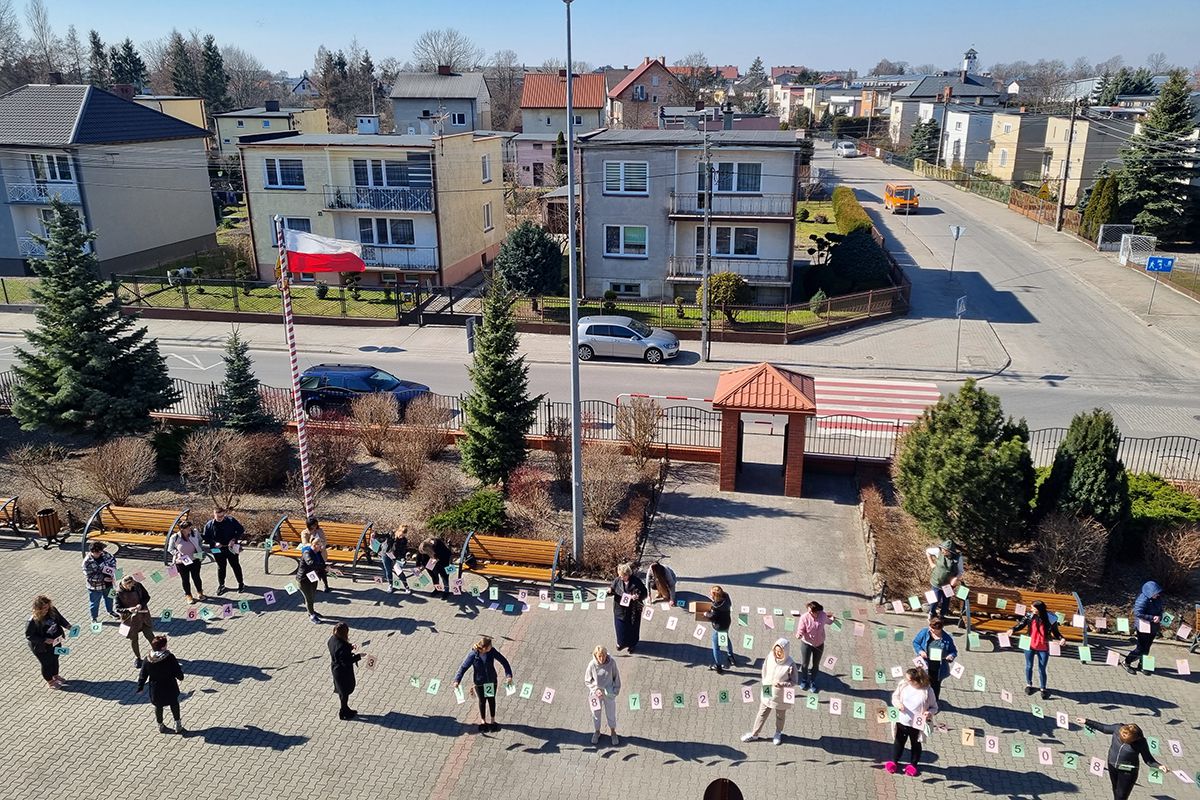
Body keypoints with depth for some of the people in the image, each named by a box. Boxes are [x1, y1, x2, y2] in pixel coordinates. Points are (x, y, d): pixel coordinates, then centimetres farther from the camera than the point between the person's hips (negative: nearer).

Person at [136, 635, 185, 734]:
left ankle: (160, 726, 38)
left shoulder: (148, 660, -14)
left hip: (155, 690, 2)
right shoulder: (170, 658, -22)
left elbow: (143, 676, -4)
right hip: (170, 689, -2)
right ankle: (178, 726, 27)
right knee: (174, 705, 20)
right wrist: (180, 677, 10)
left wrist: (140, 688, 11)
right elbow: (178, 673, -13)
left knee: (158, 707, 23)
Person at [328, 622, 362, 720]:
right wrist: (358, 656, -23)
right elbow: (346, 661, -30)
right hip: (343, 672, -9)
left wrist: (350, 647, -3)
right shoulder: (341, 646, -36)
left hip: (336, 668, 9)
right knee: (345, 692, 13)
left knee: (342, 691, 26)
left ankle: (345, 708, 45)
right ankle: (343, 713, 31)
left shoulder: (332, 639, -9)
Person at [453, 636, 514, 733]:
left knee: (491, 699, 20)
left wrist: (509, 675, -22)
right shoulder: (473, 655, -26)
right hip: (480, 682, -1)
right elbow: (464, 667, -19)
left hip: (492, 681, 2)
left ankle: (493, 720, 41)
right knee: (482, 701, 19)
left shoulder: (492, 651, -21)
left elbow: (504, 661, -15)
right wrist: (457, 680, -24)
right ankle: (483, 720, 43)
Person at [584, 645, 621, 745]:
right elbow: (587, 681, -8)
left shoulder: (612, 662, -22)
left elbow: (616, 677, -6)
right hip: (596, 693, 0)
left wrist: (616, 690, -7)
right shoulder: (592, 665, -22)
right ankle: (596, 732, 46)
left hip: (609, 693, 0)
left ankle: (613, 732, 44)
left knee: (611, 713, 17)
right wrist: (596, 690, -18)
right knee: (596, 713, 19)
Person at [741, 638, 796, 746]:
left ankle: (778, 733, 49)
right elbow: (764, 673, 1)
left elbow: (793, 682, -16)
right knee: (762, 714, 18)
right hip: (767, 695, 3)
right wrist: (766, 685, -3)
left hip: (781, 697, -3)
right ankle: (754, 734, 35)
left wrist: (781, 684, -30)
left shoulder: (790, 665, -26)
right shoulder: (769, 658, -15)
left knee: (780, 716, 22)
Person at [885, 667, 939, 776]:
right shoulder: (903, 684, -13)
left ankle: (913, 764, 42)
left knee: (915, 744, 20)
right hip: (901, 722, 2)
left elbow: (934, 707, -5)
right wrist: (897, 703, -17)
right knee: (898, 742, 20)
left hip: (916, 725, -2)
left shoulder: (928, 691, -20)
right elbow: (895, 696, 4)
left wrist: (930, 712, -26)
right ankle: (894, 761, 40)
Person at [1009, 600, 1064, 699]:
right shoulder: (1030, 616, -11)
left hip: (1043, 648, -2)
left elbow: (1055, 632, -3)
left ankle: (1043, 689, 21)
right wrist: (1013, 629, -24)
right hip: (1030, 646, 2)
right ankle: (1029, 685, 36)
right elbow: (1021, 624, -6)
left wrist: (1061, 638, -22)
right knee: (1029, 666, 16)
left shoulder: (1050, 618, -13)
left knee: (1042, 669, 6)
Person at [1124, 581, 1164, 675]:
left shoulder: (1158, 599, 0)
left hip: (1153, 628, 7)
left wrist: (1159, 618, -11)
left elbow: (1160, 610, 11)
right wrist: (1152, 618, -27)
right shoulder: (1143, 600, -23)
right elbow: (1138, 613, -25)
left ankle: (1141, 665, 28)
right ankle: (1126, 663, 11)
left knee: (1146, 648, 16)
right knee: (1141, 648, -3)